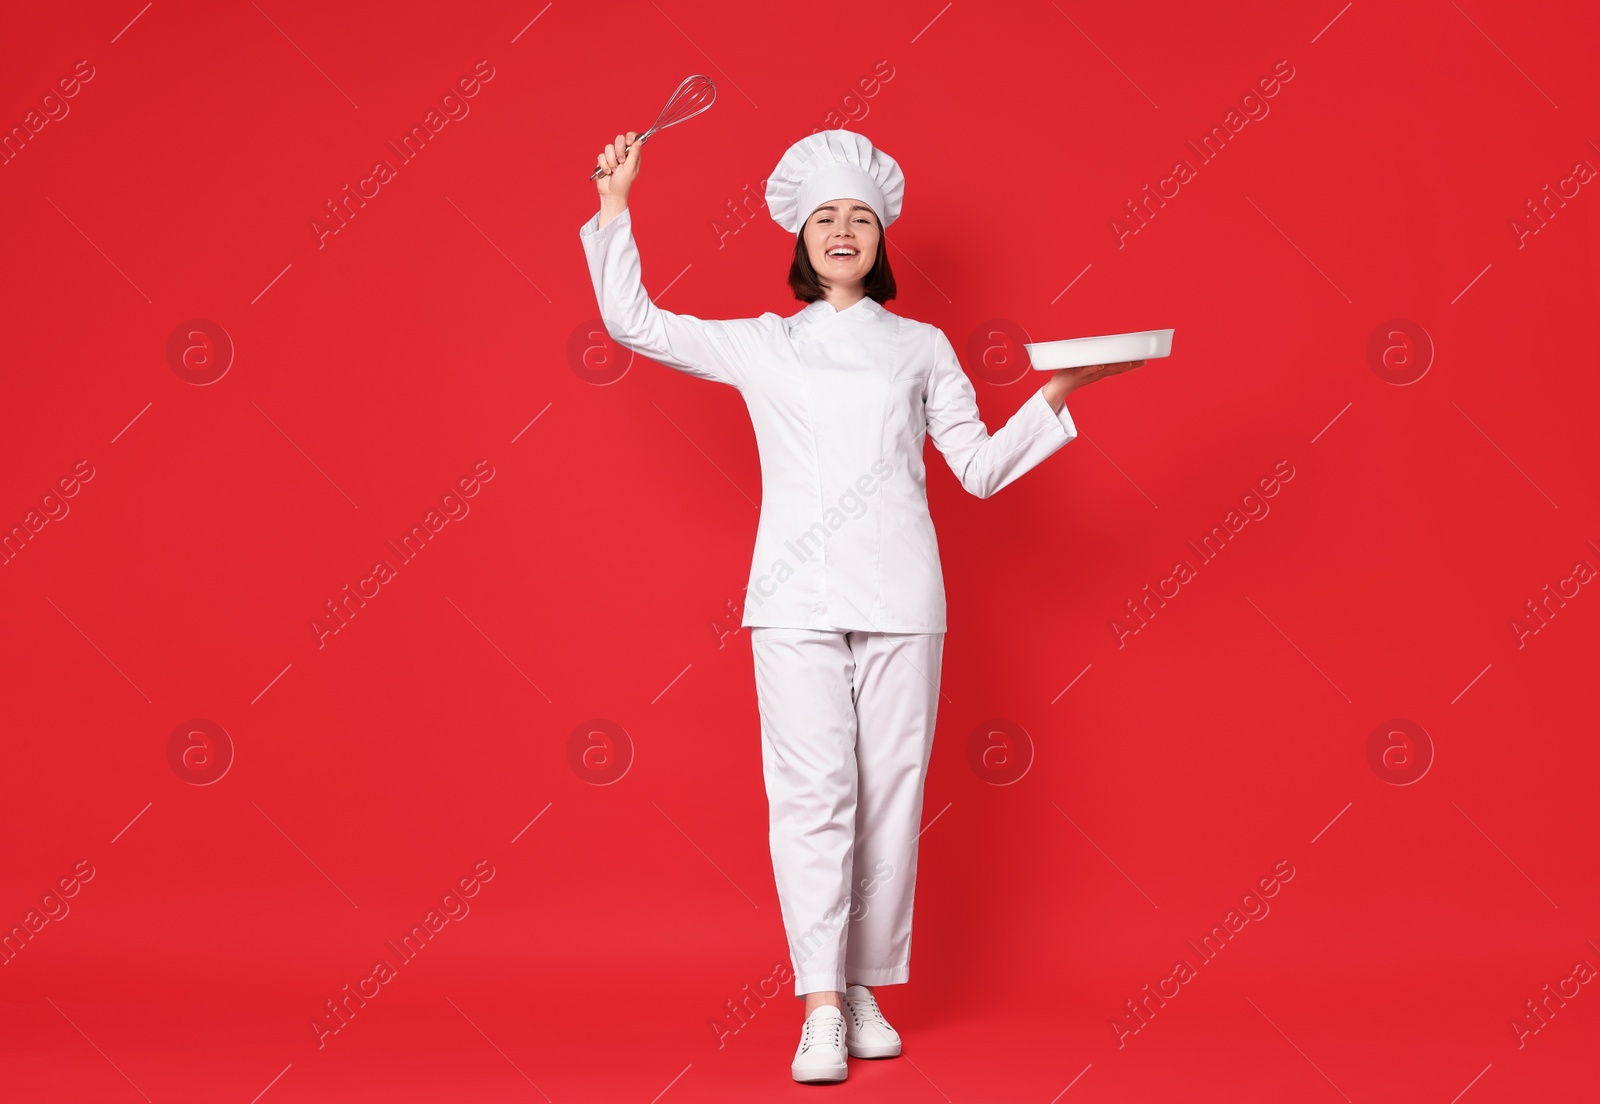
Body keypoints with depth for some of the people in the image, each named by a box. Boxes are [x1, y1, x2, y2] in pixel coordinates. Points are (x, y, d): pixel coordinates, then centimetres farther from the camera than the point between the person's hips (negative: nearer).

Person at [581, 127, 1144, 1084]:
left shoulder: (922, 348, 15)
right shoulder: (759, 345, 14)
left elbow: (982, 467, 13)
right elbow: (634, 322, 12)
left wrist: (1056, 397, 1)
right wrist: (615, 207, 8)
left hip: (901, 596, 1)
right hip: (797, 597, -1)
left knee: (891, 790, 0)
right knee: (812, 789, -10)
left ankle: (867, 990, 11)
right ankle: (821, 1005, -9)